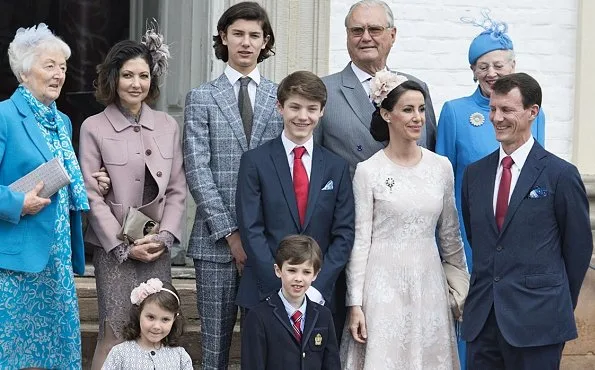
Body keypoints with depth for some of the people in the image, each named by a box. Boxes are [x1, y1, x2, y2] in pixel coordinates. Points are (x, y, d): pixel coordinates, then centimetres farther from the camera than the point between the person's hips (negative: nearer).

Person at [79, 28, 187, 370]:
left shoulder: (168, 126, 7)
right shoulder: (94, 128, -4)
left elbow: (177, 190, 8)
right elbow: (92, 197, -5)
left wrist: (163, 237, -5)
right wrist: (125, 246, -9)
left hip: (158, 249, 3)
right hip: (113, 250, -3)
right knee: (115, 335, -5)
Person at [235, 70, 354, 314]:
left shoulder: (337, 167, 8)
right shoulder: (255, 162, 1)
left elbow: (344, 234, 4)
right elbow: (251, 231, -5)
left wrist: (317, 287, -8)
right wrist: (282, 286, -13)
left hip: (319, 296, 2)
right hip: (264, 294, -2)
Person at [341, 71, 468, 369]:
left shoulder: (441, 167, 5)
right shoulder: (368, 171, -5)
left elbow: (449, 234, 14)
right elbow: (359, 241, -5)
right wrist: (355, 304, -7)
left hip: (429, 283, 4)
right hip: (383, 285, -3)